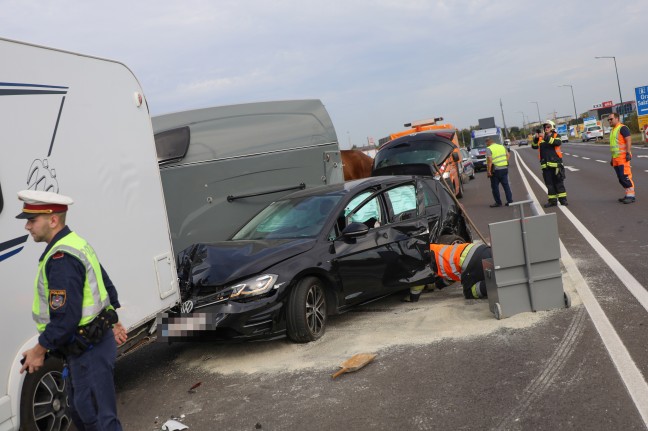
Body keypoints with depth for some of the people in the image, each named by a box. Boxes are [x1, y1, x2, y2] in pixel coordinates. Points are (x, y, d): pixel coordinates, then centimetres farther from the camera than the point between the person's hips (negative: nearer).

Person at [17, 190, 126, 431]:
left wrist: (38, 351, -14)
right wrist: (114, 323, 26)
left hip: (88, 352, -11)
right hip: (87, 347, 11)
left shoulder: (61, 259, -23)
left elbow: (65, 316, -26)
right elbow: (107, 287, 18)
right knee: (80, 411, 23)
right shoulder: (76, 245, 10)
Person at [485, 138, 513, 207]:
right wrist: (505, 162, 13)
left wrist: (488, 171, -16)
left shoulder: (489, 149, -9)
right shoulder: (502, 146, 12)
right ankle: (510, 200, 10)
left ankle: (498, 202, 6)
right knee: (506, 185, 11)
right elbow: (508, 155, 10)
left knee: (495, 187, 4)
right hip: (504, 168, 6)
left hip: (495, 170, -6)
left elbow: (489, 160, -18)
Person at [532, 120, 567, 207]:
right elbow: (534, 146, 3)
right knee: (549, 183, 6)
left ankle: (563, 199, 7)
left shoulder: (556, 136, 3)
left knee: (559, 182, 0)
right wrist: (536, 138, -15)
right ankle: (552, 200, 12)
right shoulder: (540, 138, 15)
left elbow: (557, 142, -19)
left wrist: (545, 137, -28)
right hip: (545, 165, 4)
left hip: (555, 163, -4)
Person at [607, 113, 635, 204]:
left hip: (623, 157, -9)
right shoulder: (612, 130, 21)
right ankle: (628, 194, 15)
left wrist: (628, 153, -23)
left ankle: (631, 196, -9)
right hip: (616, 158, 9)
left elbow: (628, 140, -16)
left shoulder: (622, 128, -7)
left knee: (625, 176, -12)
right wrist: (612, 158, 25)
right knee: (621, 178, 9)